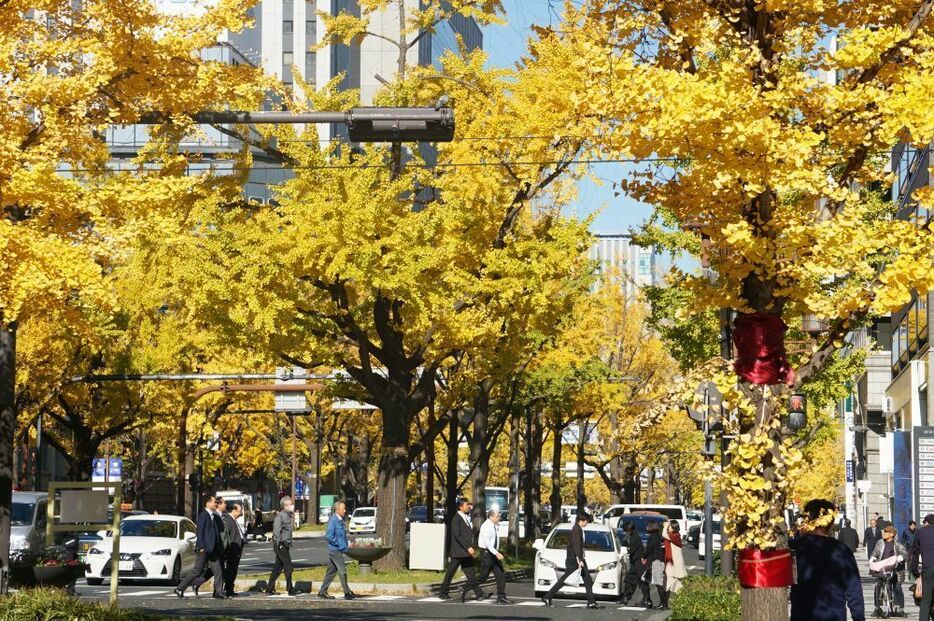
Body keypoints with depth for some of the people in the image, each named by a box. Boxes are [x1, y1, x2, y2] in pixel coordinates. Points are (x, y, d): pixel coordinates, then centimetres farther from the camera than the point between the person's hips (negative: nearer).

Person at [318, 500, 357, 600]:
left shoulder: (340, 520, 13)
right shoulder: (333, 521, -16)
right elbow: (328, 536, -21)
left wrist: (345, 545, 14)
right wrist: (338, 543, -16)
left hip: (339, 550, 9)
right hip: (335, 550, -9)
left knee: (331, 571, 11)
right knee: (342, 571, -5)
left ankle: (322, 592, 15)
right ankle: (347, 592, -1)